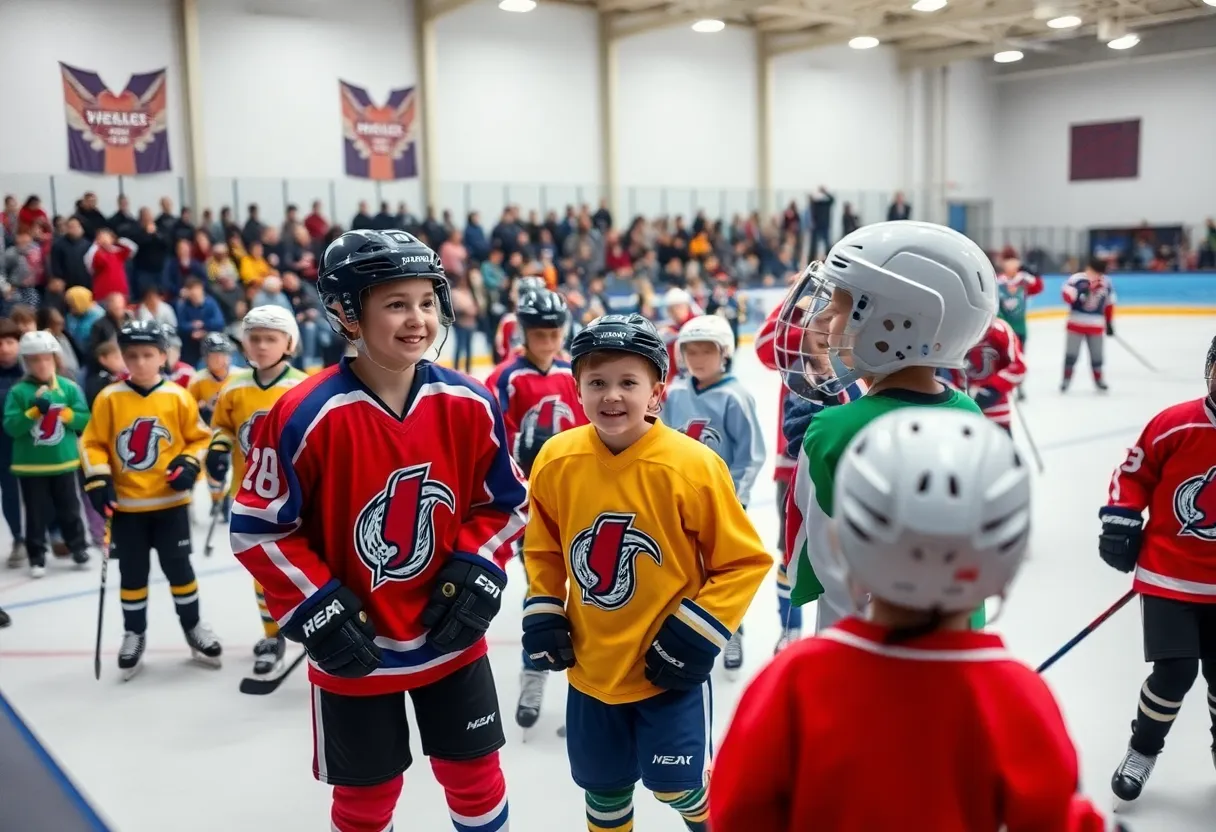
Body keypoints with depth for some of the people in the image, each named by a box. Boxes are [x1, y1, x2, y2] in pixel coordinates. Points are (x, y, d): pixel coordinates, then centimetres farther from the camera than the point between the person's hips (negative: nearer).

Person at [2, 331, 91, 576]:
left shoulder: (69, 387, -2)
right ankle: (37, 555, 16)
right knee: (36, 513, 6)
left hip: (63, 461, 1)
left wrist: (64, 413, -19)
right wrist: (34, 411, -23)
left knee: (69, 508, 13)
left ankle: (78, 546, 27)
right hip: (30, 465, -1)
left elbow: (85, 420, -3)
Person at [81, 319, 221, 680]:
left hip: (170, 502, -1)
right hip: (125, 505, 1)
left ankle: (193, 627, 24)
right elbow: (93, 443, 1)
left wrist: (189, 465, -13)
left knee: (178, 568, 8)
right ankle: (134, 634, 26)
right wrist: (98, 480, -9)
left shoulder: (178, 397, -4)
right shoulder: (109, 398, -4)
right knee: (132, 574, 11)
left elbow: (199, 438, 3)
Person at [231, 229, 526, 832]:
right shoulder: (305, 416, -20)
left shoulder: (470, 406, -9)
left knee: (475, 776, 18)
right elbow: (258, 529, -11)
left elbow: (504, 503, 5)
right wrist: (316, 612, -15)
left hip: (451, 637, 3)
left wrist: (475, 576, -7)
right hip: (354, 650, -2)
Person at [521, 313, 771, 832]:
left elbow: (745, 561, -10)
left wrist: (696, 634, -14)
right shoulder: (556, 461, -9)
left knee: (675, 784, 7)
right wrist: (543, 612, 3)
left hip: (668, 666, -3)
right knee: (604, 788, 18)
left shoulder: (693, 467, -20)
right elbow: (543, 548, 10)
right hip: (591, 665, 4)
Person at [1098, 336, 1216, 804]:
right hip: (1168, 575, -3)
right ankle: (1142, 750, 14)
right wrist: (1119, 523, -10)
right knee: (1175, 672, -9)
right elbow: (1133, 475, -1)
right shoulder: (1174, 426, -12)